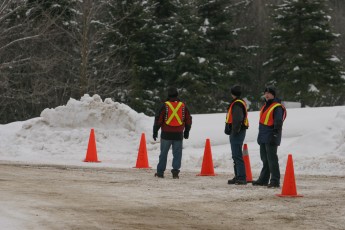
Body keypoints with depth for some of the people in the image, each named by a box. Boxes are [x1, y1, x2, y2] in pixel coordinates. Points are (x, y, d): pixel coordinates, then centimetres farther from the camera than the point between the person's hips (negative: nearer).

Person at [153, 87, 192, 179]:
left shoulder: (165, 106, -5)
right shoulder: (183, 106, 5)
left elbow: (158, 119, -5)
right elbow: (188, 120, 12)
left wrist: (155, 131, 4)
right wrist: (186, 132, 24)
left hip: (166, 134, -1)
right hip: (178, 134, 1)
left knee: (163, 153, 7)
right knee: (177, 153, 5)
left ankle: (160, 172, 11)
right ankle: (175, 170, -6)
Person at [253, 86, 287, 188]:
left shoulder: (277, 107, -12)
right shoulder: (265, 106, 19)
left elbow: (278, 122, -18)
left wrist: (275, 134, -25)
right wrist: (260, 136, 25)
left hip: (271, 138, -10)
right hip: (263, 137, 10)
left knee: (272, 159, -11)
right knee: (265, 159, 15)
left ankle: (275, 181, -10)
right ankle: (263, 179, 22)